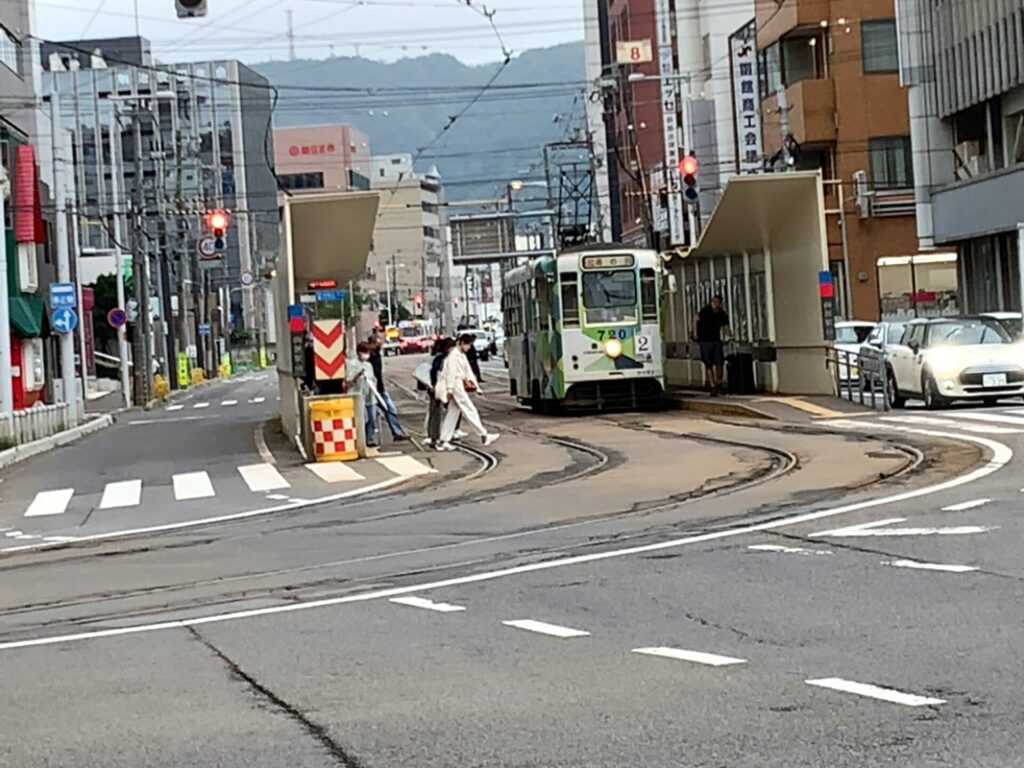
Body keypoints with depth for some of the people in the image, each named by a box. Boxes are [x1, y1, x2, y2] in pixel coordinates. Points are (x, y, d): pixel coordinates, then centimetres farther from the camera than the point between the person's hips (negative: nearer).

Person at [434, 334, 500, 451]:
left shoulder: (462, 355, 17)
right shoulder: (454, 355, -13)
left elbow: (468, 371, 18)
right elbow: (451, 372, -18)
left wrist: (475, 385, 12)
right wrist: (450, 389, -21)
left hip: (459, 386, 10)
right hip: (455, 386, -10)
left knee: (453, 413, 8)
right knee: (469, 410, -5)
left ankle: (444, 441, 9)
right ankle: (484, 436, -2)